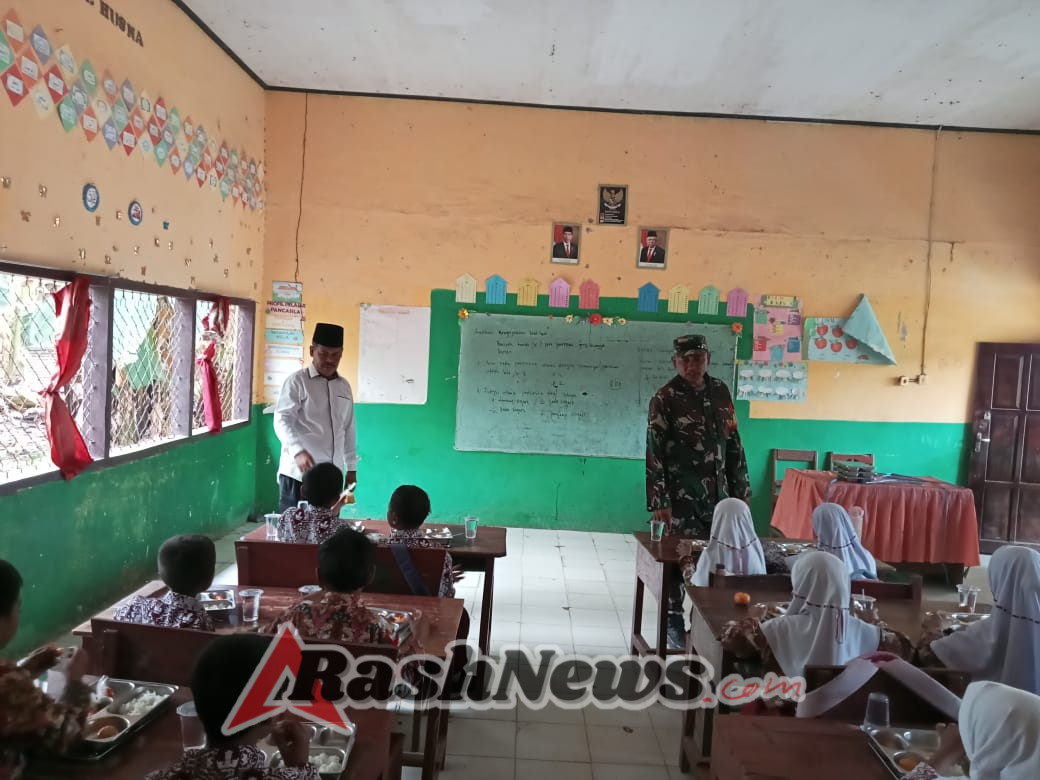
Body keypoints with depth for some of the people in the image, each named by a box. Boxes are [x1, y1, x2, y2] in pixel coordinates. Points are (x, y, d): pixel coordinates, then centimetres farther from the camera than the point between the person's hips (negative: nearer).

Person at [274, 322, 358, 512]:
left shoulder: (344, 386, 14)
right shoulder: (297, 381, -3)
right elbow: (282, 420, -13)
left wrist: (351, 467, 17)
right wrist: (298, 451, -30)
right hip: (299, 474, -5)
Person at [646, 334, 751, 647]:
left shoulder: (720, 391, 7)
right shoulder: (665, 398, -9)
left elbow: (733, 443, 13)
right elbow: (654, 452, -12)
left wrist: (740, 489, 11)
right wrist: (659, 501, -16)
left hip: (717, 492, 5)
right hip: (681, 495, -4)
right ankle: (674, 622, 18)